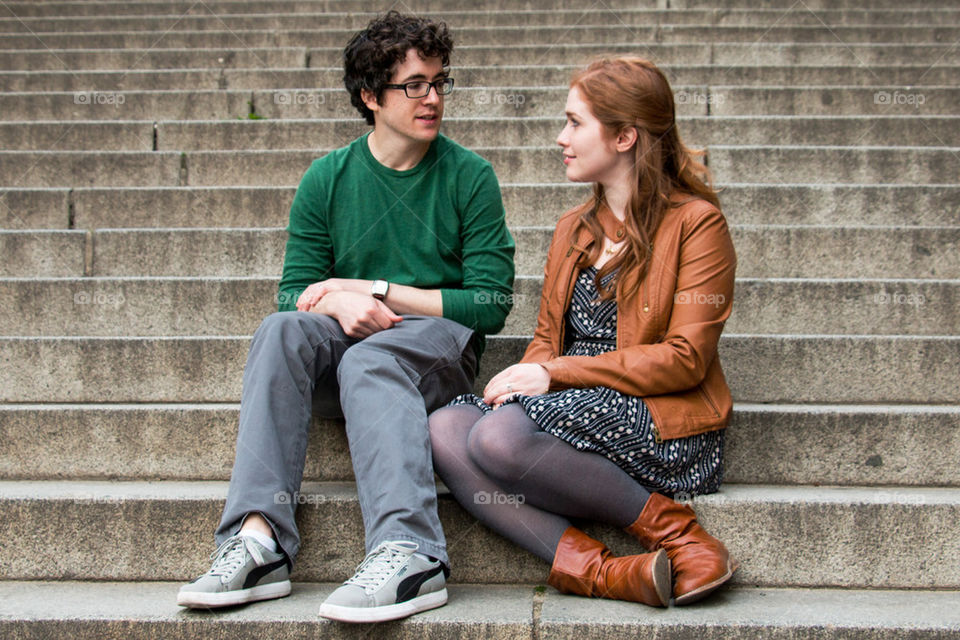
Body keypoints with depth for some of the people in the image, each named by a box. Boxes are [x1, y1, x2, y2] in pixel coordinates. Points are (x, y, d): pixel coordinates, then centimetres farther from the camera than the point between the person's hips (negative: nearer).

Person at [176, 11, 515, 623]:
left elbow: (491, 303, -4)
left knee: (369, 359, -35)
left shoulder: (470, 176, 2)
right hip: (343, 343, 3)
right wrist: (340, 302, -18)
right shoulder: (328, 179, 9)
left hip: (439, 342, -2)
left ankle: (409, 552, -50)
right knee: (283, 329, -29)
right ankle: (258, 539, -39)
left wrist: (376, 289, -9)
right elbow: (296, 293, 7)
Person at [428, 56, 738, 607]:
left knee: (501, 436, -32)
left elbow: (685, 359, -10)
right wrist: (528, 374, -6)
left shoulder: (695, 222, -2)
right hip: (574, 408, 7)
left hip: (663, 423, -7)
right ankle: (596, 570, -31)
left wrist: (556, 374, -14)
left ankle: (676, 533, -16)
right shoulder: (573, 228, 21)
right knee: (445, 430, -21)